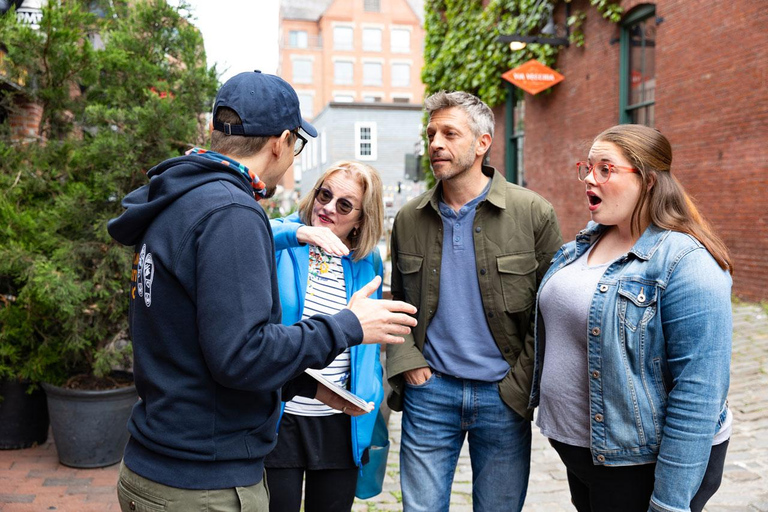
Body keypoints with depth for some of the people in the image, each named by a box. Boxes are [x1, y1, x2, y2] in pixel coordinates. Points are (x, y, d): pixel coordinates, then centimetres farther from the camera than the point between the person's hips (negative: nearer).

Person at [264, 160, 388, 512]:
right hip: (278, 416, -3)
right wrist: (296, 233, -38)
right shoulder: (281, 242, -5)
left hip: (340, 424, 3)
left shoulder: (367, 263, 5)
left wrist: (370, 402, 7)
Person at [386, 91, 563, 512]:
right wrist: (406, 361, -1)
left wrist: (523, 379, -8)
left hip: (504, 395, -1)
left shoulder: (533, 213, -6)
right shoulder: (409, 219, 3)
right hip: (429, 390, 2)